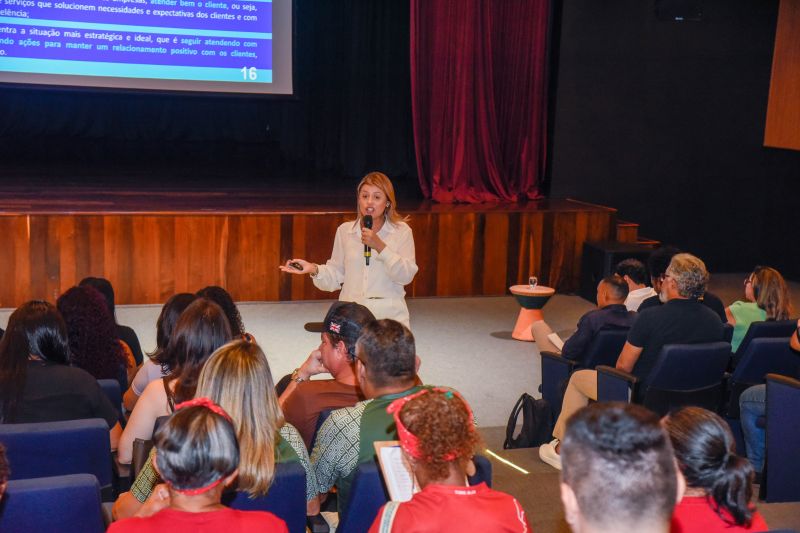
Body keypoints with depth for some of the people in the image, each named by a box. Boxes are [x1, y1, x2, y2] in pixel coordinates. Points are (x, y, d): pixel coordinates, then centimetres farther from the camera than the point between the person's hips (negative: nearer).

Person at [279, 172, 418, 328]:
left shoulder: (401, 231, 2)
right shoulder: (345, 230, 9)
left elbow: (406, 276, -7)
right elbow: (336, 276, 9)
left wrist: (380, 246, -14)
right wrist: (314, 269, -9)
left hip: (389, 315, -2)